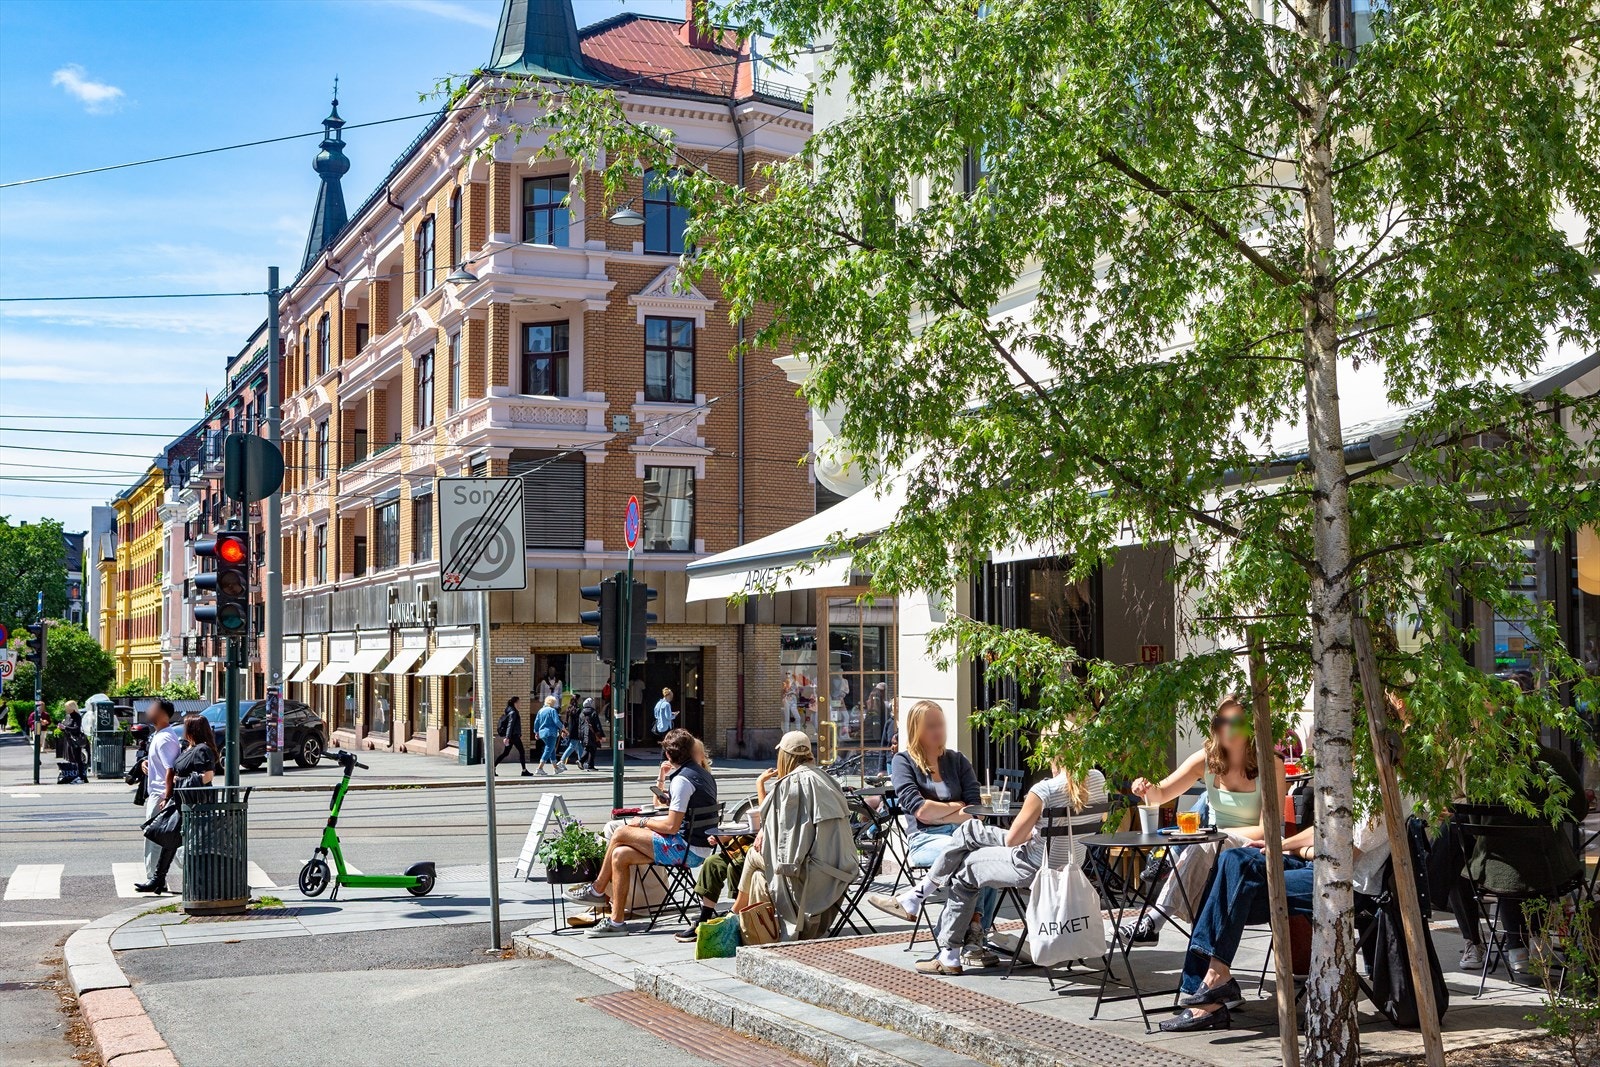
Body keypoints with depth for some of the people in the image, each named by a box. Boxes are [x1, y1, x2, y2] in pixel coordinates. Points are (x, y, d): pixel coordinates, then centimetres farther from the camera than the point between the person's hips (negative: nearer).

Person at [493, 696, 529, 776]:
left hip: (513, 735, 10)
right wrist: (507, 737, -26)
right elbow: (510, 725, -21)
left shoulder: (514, 712, 15)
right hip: (514, 736, -10)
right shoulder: (513, 713, -14)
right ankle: (524, 771, 0)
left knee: (506, 753, 11)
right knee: (522, 751, -3)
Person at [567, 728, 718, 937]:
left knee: (622, 833, -6)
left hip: (687, 850, -10)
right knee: (620, 855, 6)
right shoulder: (702, 774, 15)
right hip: (697, 849, 10)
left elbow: (672, 826, -18)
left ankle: (597, 890, 10)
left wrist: (643, 822, -3)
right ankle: (616, 920, 6)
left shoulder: (682, 780, -16)